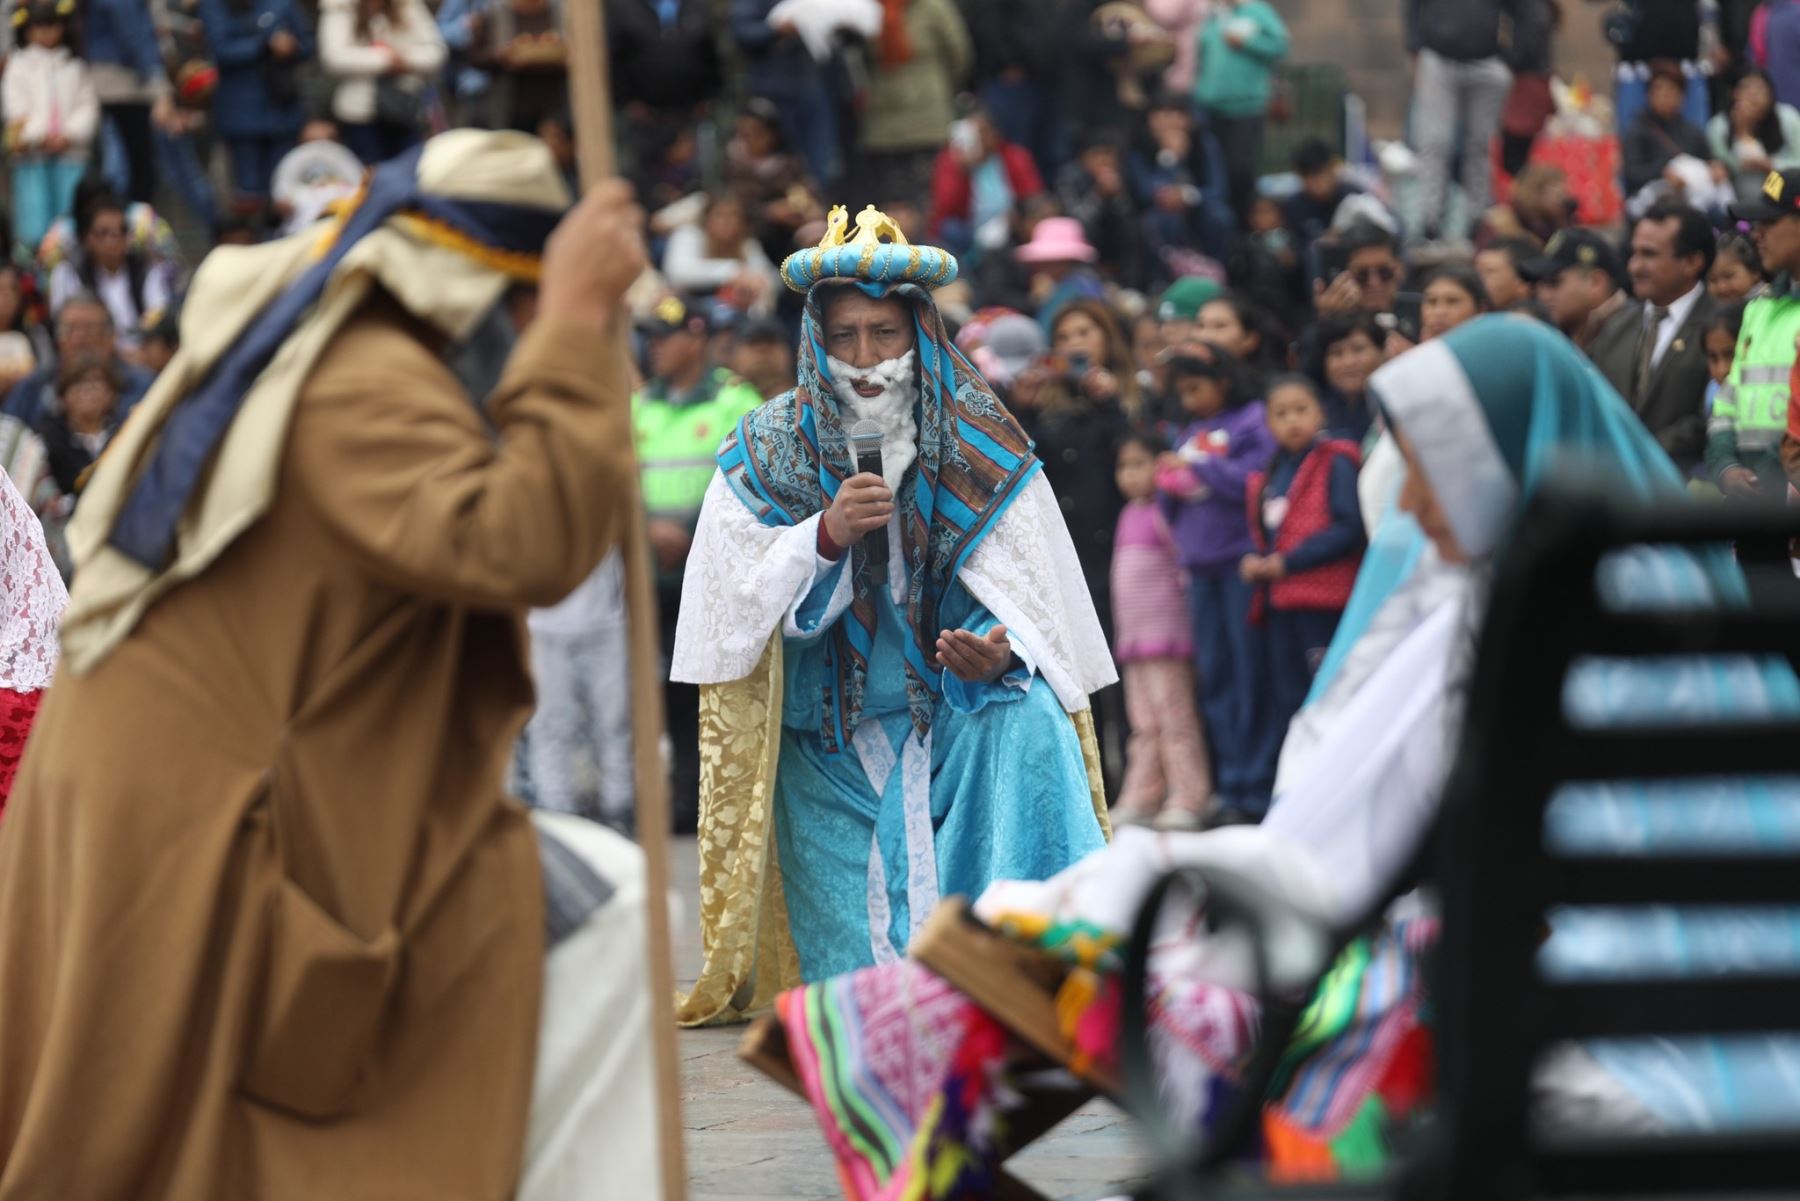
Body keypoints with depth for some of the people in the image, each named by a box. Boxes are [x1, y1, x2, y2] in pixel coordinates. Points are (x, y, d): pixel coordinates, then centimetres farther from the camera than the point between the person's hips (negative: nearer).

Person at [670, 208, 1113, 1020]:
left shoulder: (983, 449, -2)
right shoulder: (767, 453, -2)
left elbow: (1033, 603, -3)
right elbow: (735, 607, -7)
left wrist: (1002, 654, -26)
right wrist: (825, 536, -23)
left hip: (960, 707, 0)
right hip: (828, 733, 0)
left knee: (1025, 729, -33)